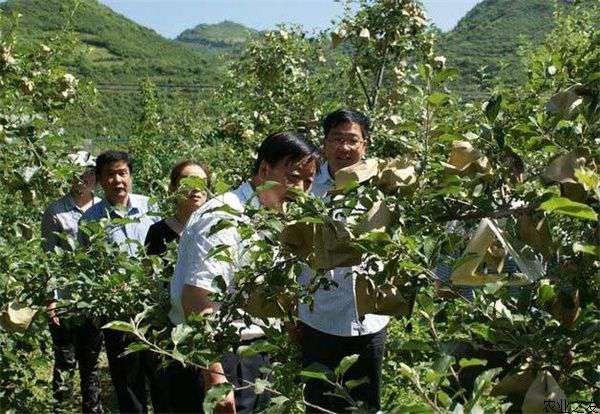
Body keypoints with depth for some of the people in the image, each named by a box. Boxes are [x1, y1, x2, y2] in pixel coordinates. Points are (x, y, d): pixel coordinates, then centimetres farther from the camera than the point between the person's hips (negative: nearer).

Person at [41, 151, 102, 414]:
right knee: (65, 363, 2)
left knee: (91, 360, 15)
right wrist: (51, 298, -11)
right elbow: (48, 257, -4)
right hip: (65, 299, -3)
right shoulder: (56, 212, -3)